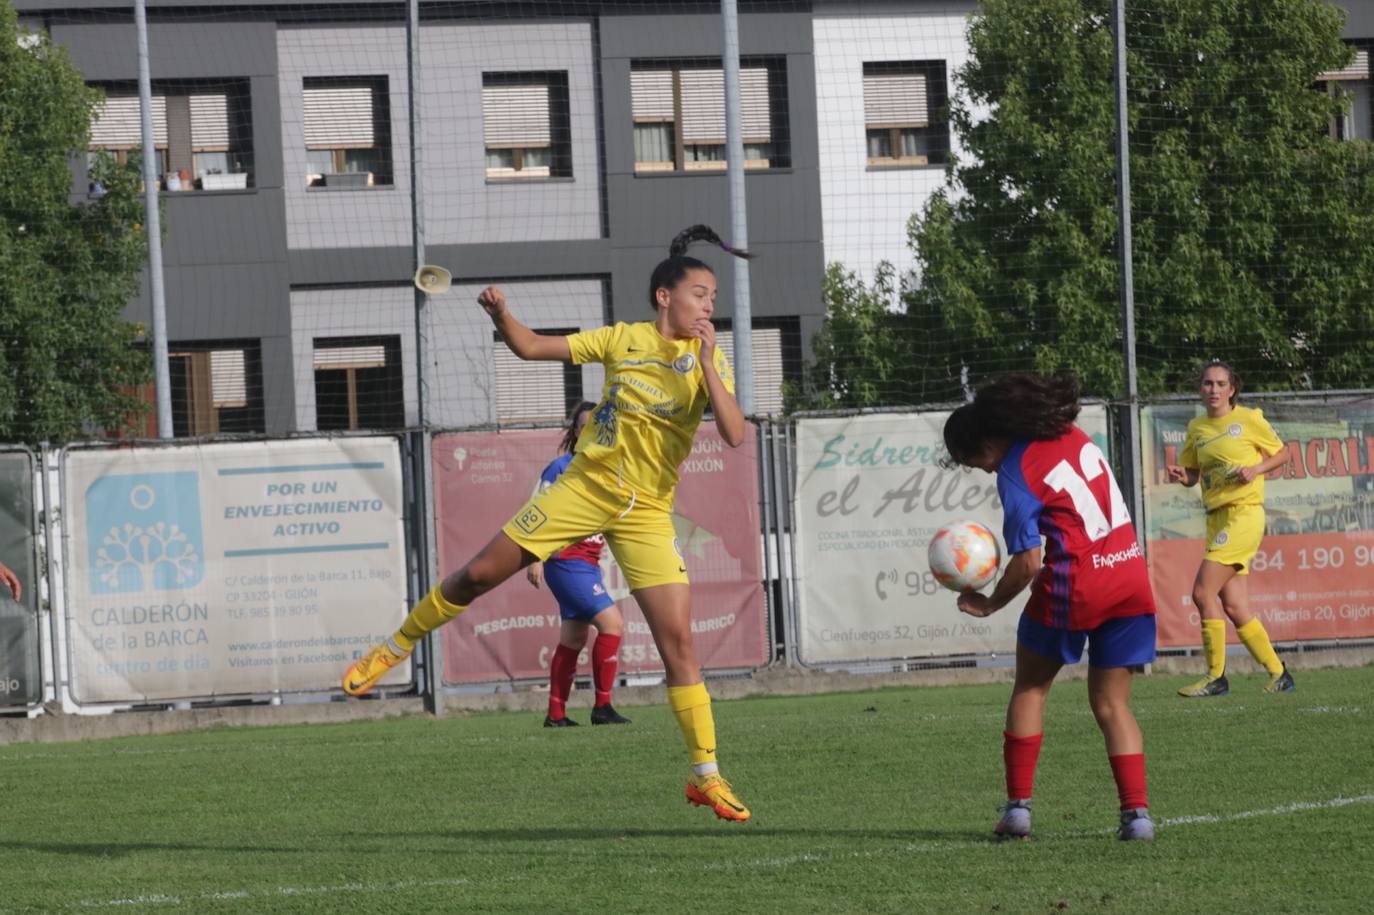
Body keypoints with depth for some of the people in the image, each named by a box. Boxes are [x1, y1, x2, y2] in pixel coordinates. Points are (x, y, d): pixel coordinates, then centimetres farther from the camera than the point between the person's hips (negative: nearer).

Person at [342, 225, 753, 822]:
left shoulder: (710, 361, -2)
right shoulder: (624, 339, 1)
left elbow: (734, 435, -16)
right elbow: (532, 347, 7)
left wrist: (706, 367, -25)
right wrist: (502, 314, -12)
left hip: (646, 511, -1)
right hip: (585, 484, 1)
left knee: (678, 639, -9)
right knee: (481, 573, -3)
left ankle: (705, 775, -4)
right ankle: (396, 648, 22)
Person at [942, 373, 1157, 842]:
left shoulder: (1015, 472, -11)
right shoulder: (1067, 431, 9)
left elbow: (1028, 562, -12)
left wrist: (988, 604, 3)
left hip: (1074, 584, -6)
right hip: (1131, 576, 6)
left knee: (1030, 688, 14)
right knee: (1112, 704, 12)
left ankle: (1018, 806, 11)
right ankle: (1136, 812, 0)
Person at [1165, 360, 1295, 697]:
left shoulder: (1249, 419, -3)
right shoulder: (1197, 428, 12)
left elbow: (1282, 454, 6)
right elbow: (1192, 475, 19)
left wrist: (1256, 469, -12)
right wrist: (1180, 475, -3)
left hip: (1244, 514, -7)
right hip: (1217, 517, 7)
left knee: (1203, 592, -14)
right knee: (1234, 606, 3)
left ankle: (1215, 676, -6)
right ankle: (1278, 674, 14)